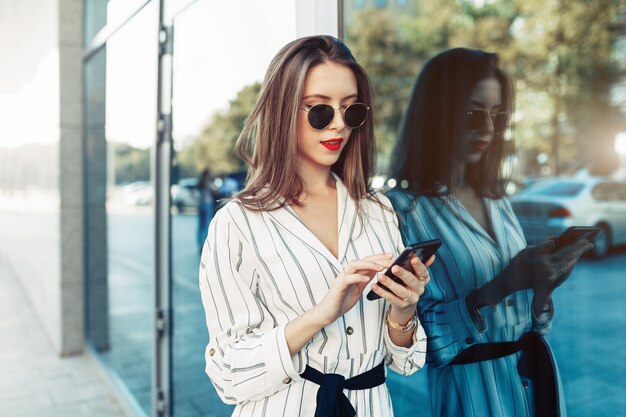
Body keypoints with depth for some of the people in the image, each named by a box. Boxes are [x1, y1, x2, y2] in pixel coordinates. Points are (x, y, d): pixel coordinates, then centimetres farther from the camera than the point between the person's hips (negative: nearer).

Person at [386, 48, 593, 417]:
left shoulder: (497, 201, 2)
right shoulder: (403, 210, -18)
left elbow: (528, 320, 8)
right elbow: (417, 339, -21)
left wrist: (543, 285, -12)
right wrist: (501, 286, -28)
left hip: (536, 378, 6)